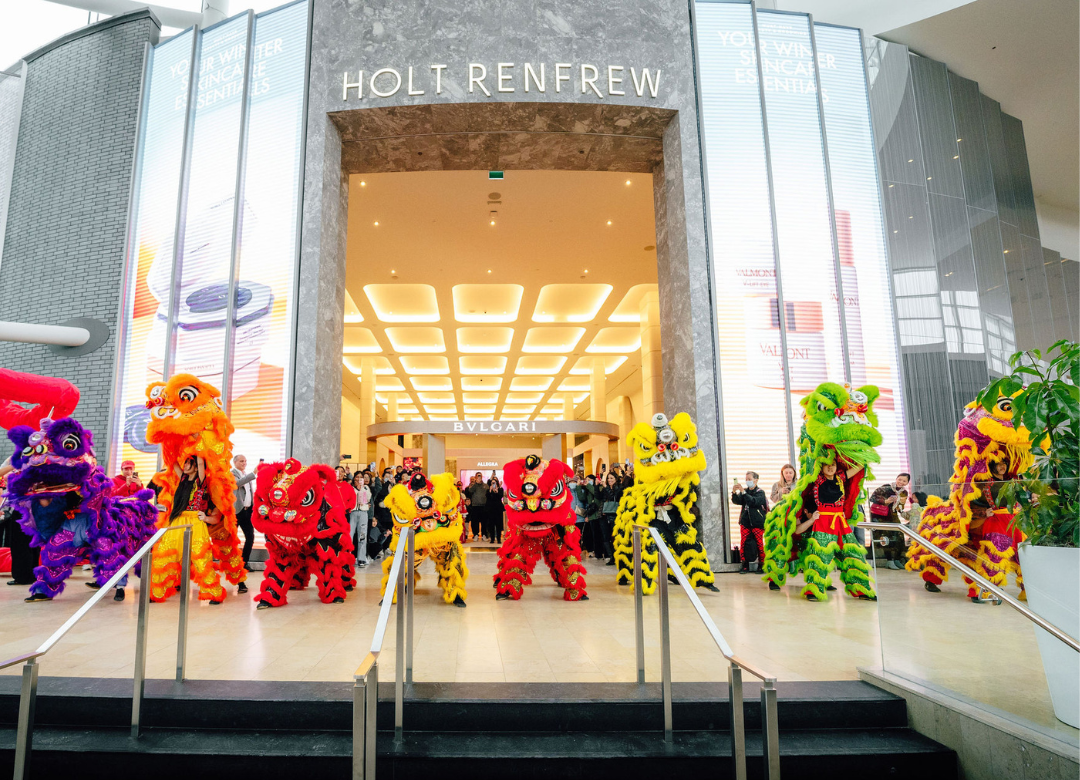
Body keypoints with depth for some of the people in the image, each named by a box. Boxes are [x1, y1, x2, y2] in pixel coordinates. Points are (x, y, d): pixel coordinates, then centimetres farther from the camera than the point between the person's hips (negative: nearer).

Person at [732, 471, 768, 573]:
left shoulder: (760, 492, -1)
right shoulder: (745, 491, 12)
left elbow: (753, 501, -19)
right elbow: (737, 501, -1)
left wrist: (743, 492, -24)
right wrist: (734, 493, -19)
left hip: (757, 523, -3)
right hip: (745, 522, 4)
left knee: (759, 544, -2)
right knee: (743, 543, -2)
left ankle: (761, 565, 10)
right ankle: (745, 566, 5)